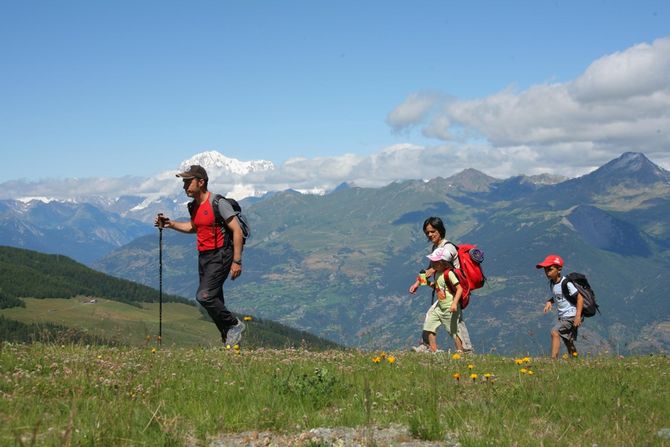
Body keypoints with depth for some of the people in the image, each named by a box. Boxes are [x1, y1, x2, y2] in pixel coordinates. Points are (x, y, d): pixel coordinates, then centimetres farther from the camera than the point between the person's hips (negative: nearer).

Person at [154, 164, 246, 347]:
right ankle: (228, 340, 18)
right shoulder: (194, 206, 9)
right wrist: (170, 224, 14)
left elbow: (237, 231, -16)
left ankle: (234, 325, -2)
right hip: (203, 257, 8)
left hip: (220, 255, -8)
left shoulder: (218, 203, -16)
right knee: (214, 301, 9)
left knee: (204, 296, -18)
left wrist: (237, 261, -19)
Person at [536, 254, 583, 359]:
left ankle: (553, 359, -30)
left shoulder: (566, 283, -19)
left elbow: (580, 298, -18)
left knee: (555, 332, -25)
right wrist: (549, 302, -1)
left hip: (571, 315, -9)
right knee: (568, 342, 14)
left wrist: (578, 316, -23)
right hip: (562, 316, 9)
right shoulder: (551, 283, 5)